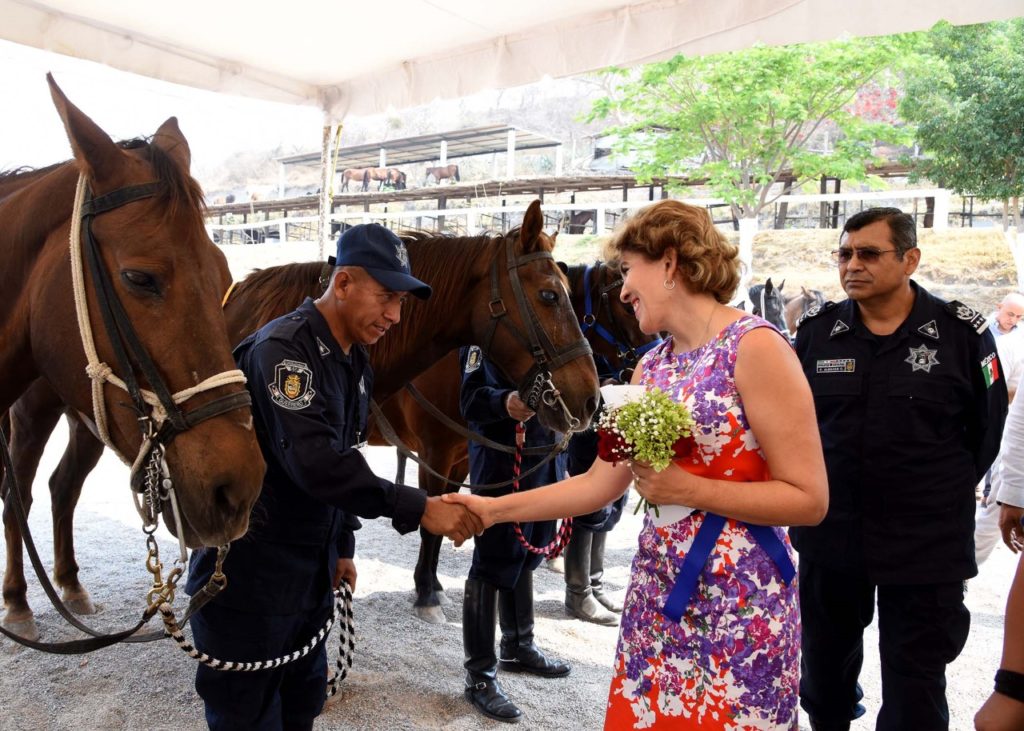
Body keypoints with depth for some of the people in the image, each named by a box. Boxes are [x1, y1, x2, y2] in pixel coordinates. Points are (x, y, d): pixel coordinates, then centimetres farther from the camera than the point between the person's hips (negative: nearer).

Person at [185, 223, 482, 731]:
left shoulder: (356, 361, 8)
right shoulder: (282, 348, -22)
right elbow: (313, 461, -33)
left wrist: (342, 547, 16)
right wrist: (418, 509, -32)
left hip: (311, 569, 8)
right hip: (250, 570, -8)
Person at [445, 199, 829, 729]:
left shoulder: (754, 347, -15)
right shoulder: (651, 367, 7)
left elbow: (809, 499, -16)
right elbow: (601, 483, 8)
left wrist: (686, 489, -20)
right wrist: (494, 509, 7)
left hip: (737, 603, -6)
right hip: (656, 595, 7)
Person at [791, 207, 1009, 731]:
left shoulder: (962, 333, -7)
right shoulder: (817, 330, -1)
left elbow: (986, 430, 4)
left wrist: (945, 496, 8)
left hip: (926, 548, -2)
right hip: (828, 539, 3)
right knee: (824, 667, 20)